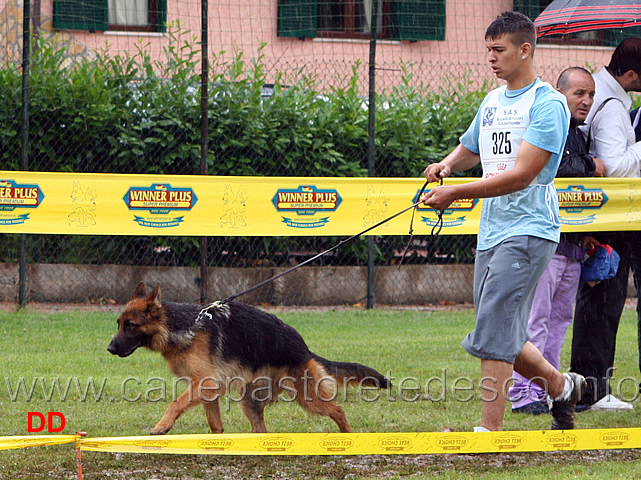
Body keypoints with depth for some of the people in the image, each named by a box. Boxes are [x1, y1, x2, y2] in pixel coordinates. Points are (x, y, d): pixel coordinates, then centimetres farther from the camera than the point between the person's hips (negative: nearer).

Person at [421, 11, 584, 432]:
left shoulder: (548, 104, -11)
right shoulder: (493, 103, 15)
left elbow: (521, 175, -19)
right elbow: (469, 148, 31)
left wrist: (456, 192, -22)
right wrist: (447, 164, 6)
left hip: (528, 231, -8)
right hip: (491, 231, 9)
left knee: (494, 334, -13)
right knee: (503, 335, 13)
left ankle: (490, 431, -10)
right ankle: (561, 386, 33)